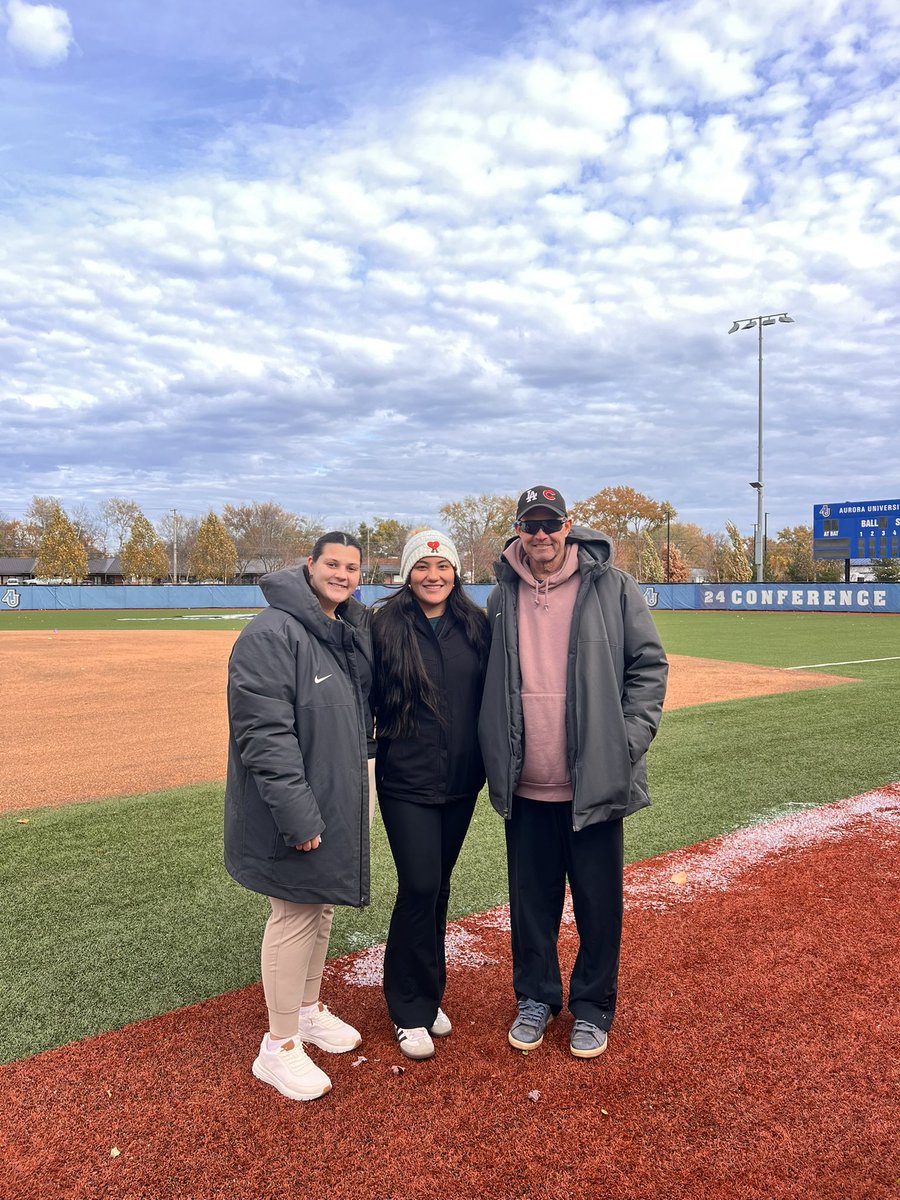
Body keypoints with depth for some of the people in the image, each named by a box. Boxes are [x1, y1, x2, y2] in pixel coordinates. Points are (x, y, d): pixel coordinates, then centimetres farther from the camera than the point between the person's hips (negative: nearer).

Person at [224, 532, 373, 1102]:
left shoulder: (356, 630, 8)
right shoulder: (272, 633, -19)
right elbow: (264, 733, -24)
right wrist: (297, 814, -24)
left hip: (341, 800, 8)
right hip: (295, 808, -8)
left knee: (323, 904, 20)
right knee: (295, 914, 3)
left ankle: (309, 1009, 41)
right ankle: (280, 1046, 21)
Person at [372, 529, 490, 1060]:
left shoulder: (476, 626, 2)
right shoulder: (385, 626, -7)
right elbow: (367, 698, -4)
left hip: (462, 780, 4)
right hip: (407, 780, -3)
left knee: (438, 885, 14)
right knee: (420, 886, -5)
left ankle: (428, 995, 33)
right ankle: (411, 1011, 15)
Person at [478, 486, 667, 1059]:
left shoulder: (612, 586, -4)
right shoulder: (503, 598, 6)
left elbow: (649, 666, -3)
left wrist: (630, 742, -10)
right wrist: (495, 758, 7)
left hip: (595, 783, -3)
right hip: (525, 788, 3)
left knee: (599, 904, 10)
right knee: (531, 902, 15)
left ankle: (593, 1008, 32)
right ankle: (536, 998, 36)